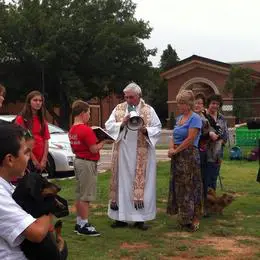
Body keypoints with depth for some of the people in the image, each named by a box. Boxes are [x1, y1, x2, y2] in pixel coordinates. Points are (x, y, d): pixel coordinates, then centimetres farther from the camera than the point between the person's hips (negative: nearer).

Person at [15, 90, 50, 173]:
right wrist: (34, 160, -13)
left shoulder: (43, 121, 14)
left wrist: (44, 160, -5)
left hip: (40, 161, 5)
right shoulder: (21, 119, -4)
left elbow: (46, 141, 8)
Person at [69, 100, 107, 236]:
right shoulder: (86, 130, -19)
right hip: (87, 163, -9)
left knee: (79, 194, 15)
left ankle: (79, 222, 22)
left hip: (78, 161, 9)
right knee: (86, 196, -2)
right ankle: (84, 225, 4)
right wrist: (102, 142, -2)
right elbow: (94, 149, -19)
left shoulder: (72, 130, 8)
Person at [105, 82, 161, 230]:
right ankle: (121, 217, 13)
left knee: (141, 183, 1)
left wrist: (146, 130, -17)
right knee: (122, 183, 4)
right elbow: (108, 126, 3)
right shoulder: (119, 109, 8)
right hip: (122, 152, 2)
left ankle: (140, 218, 8)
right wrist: (122, 124, -14)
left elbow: (158, 128, 2)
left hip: (142, 154, -1)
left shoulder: (149, 110, 3)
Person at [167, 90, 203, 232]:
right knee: (178, 186, 12)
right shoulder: (179, 118, 14)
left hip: (189, 156, -8)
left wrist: (176, 150, -11)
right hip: (177, 157, 8)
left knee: (190, 187, -3)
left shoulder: (195, 118, -11)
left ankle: (194, 220, 6)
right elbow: (174, 136, 13)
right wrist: (171, 148, -7)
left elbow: (190, 139, -17)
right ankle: (183, 218, 22)